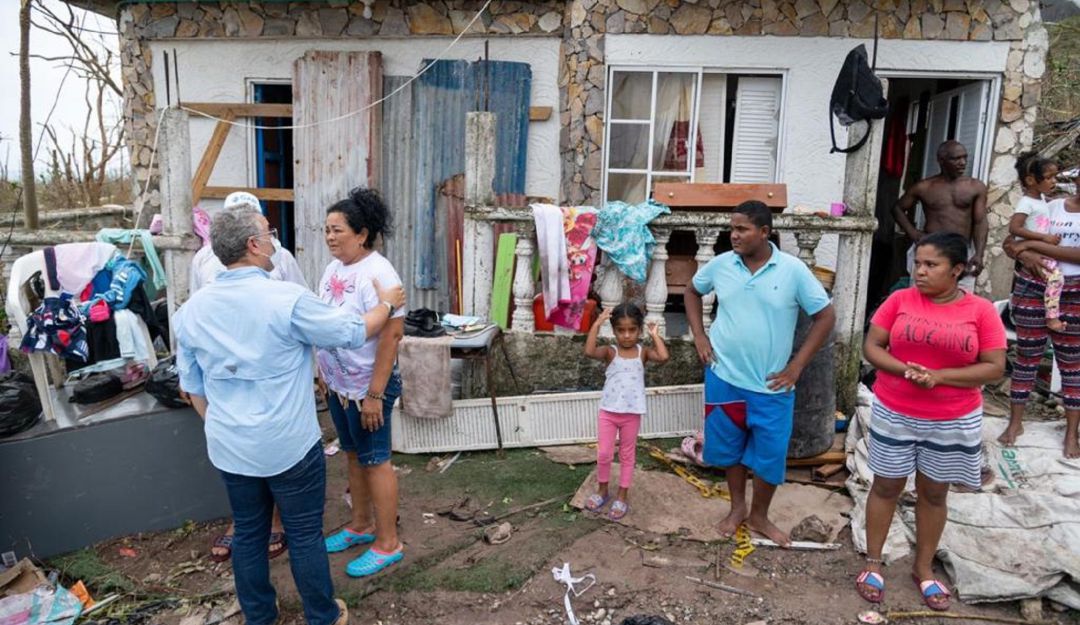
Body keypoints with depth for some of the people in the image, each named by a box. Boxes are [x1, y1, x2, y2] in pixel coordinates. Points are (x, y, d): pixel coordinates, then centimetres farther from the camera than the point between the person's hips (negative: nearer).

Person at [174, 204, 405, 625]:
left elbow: (193, 387, 8)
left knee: (249, 533, 19)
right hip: (288, 445, -5)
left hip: (229, 448, 5)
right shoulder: (287, 299, -20)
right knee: (305, 534, 11)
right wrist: (387, 305, 10)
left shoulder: (192, 309, -2)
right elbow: (355, 333, -9)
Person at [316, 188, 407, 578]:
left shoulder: (377, 273, -21)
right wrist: (322, 371, 16)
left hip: (367, 387, -8)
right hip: (338, 384, 8)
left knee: (374, 461, 3)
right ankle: (361, 525, 37)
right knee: (353, 455, 19)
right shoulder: (334, 269, 6)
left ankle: (387, 544, 17)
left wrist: (374, 394, -25)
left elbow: (392, 334, -25)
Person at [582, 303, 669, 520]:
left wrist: (655, 335, -10)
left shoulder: (643, 352, -3)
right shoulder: (610, 352, -6)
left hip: (632, 414, 0)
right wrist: (597, 324, -25)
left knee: (627, 455, 12)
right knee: (604, 454, 6)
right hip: (608, 412, 0)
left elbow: (663, 357, -22)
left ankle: (622, 496, 25)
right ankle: (602, 490, 29)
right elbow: (589, 351, -26)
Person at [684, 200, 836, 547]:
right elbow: (692, 292, 14)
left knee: (770, 453, 8)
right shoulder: (720, 265, -5)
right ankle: (737, 507, 38)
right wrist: (699, 335, 2)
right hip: (724, 377, 2)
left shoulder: (793, 270, -12)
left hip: (771, 384, -2)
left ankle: (759, 516, 31)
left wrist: (796, 366, -9)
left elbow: (826, 317, -6)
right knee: (730, 446, 16)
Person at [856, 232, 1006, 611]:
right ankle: (873, 563, 27)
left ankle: (923, 568, 33)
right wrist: (904, 369, -22)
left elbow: (994, 367, -9)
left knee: (933, 493, 15)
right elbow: (871, 346, -5)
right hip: (894, 414, 0)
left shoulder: (981, 310, -7)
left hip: (953, 421, 0)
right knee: (886, 487, 11)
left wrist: (939, 376, -21)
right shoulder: (900, 300, -5)